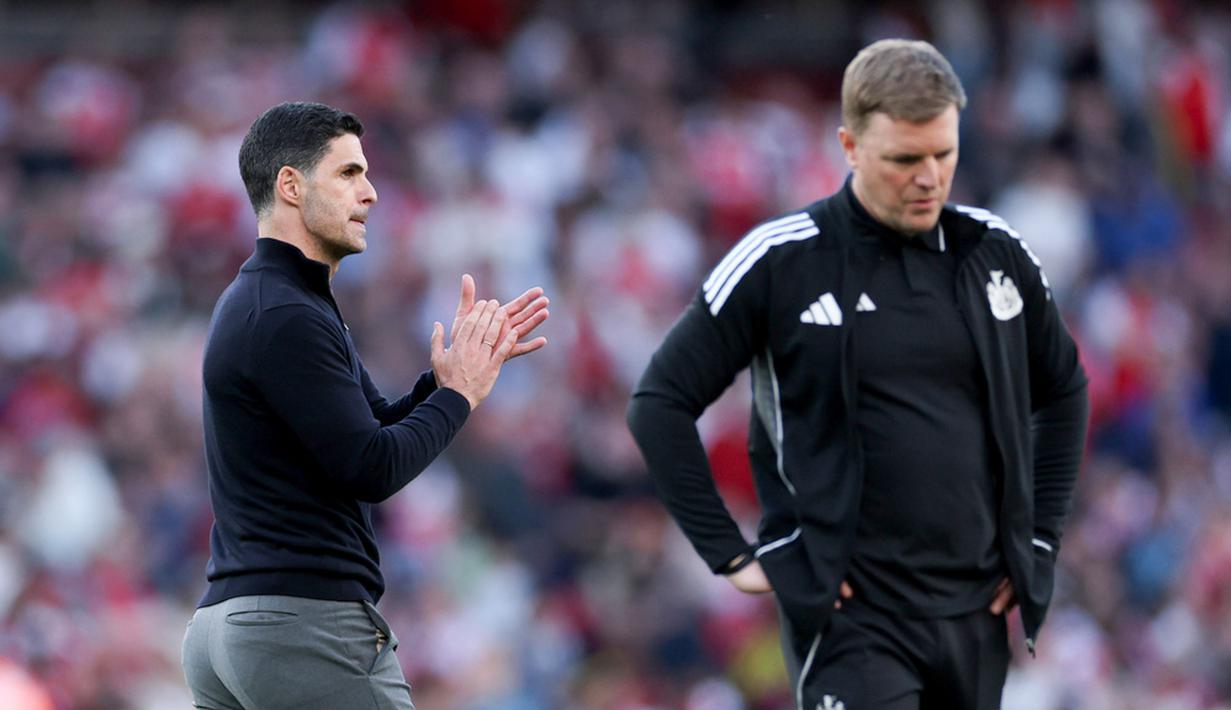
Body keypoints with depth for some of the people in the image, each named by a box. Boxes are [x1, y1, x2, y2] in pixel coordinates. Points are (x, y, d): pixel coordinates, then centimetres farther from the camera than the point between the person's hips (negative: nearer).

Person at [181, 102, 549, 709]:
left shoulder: (254, 303, 20)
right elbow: (372, 470, -17)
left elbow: (373, 428, 21)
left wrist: (446, 377, 7)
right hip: (307, 623, -10)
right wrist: (458, 392, -5)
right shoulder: (287, 318, -14)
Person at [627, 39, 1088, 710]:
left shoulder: (997, 254, 6)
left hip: (978, 613, 5)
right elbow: (660, 404, -3)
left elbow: (1062, 389, 23)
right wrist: (733, 554, -7)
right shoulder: (780, 262, -6)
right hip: (852, 620, -5)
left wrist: (1039, 537, 15)